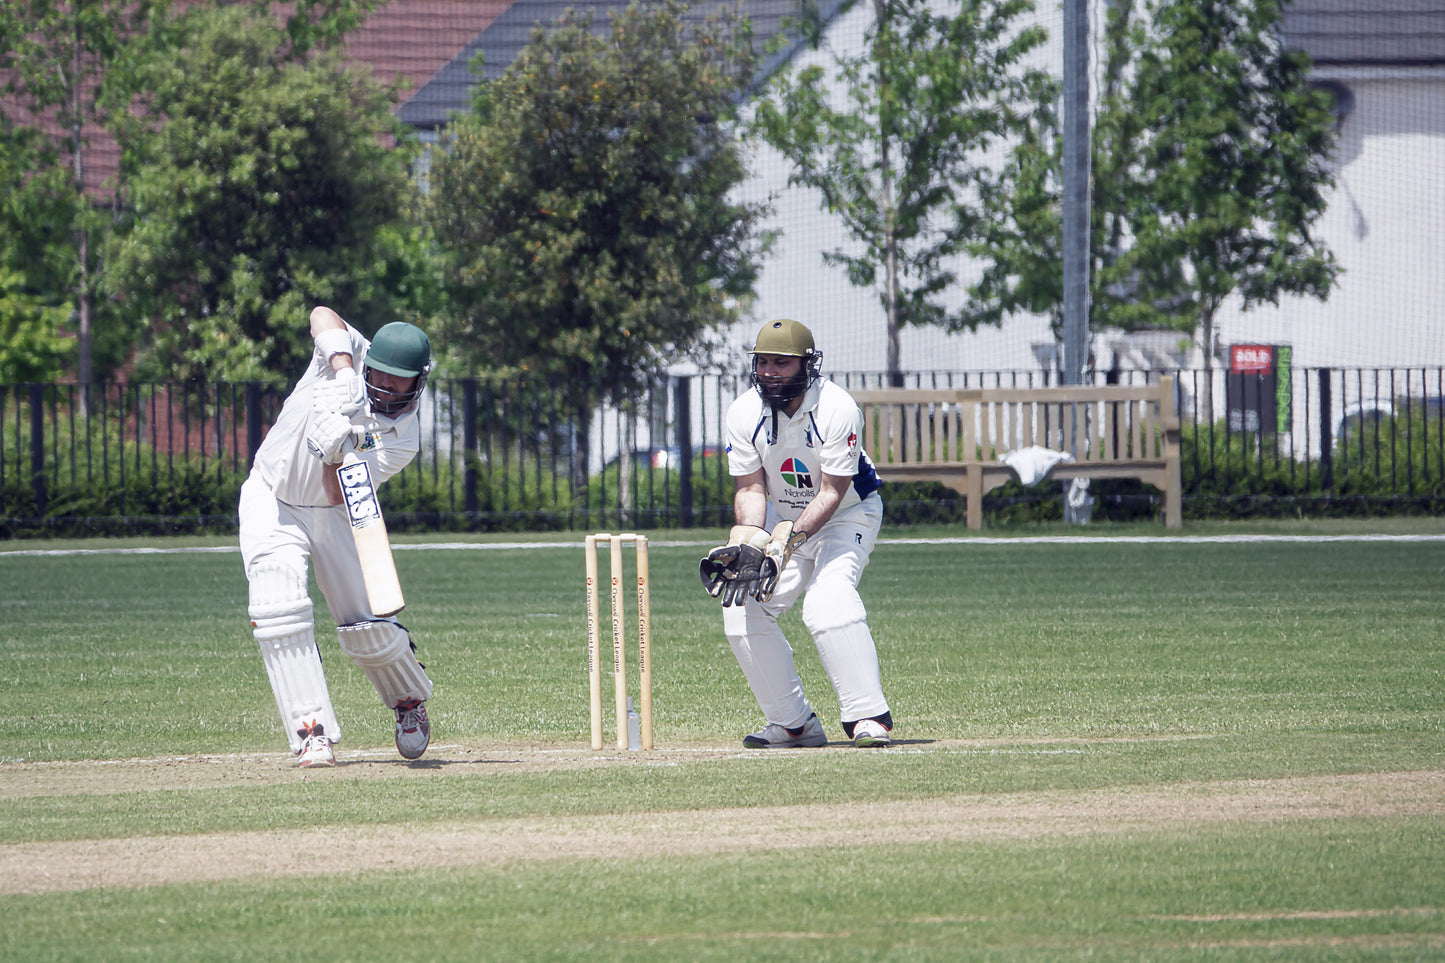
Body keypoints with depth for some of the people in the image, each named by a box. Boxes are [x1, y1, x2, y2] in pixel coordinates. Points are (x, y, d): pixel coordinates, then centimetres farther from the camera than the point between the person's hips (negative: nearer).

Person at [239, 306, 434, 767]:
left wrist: (338, 456, -47)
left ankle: (410, 702, 31)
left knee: (367, 626, -2)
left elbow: (340, 495, -27)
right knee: (280, 610, -20)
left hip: (331, 515, 0)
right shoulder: (352, 354, -15)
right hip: (270, 500, 0)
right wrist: (343, 370, -43)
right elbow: (322, 314, -32)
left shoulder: (403, 439, -18)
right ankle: (313, 734, -19)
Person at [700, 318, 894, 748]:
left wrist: (788, 539, -39)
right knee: (742, 610, -6)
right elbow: (751, 487, -11)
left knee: (828, 600, -30)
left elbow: (832, 492, -28)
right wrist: (748, 540, -30)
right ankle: (795, 724, 6)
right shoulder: (745, 413, -13)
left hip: (847, 514, -6)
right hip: (784, 518, 6)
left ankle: (869, 716, -28)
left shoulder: (836, 409, -28)